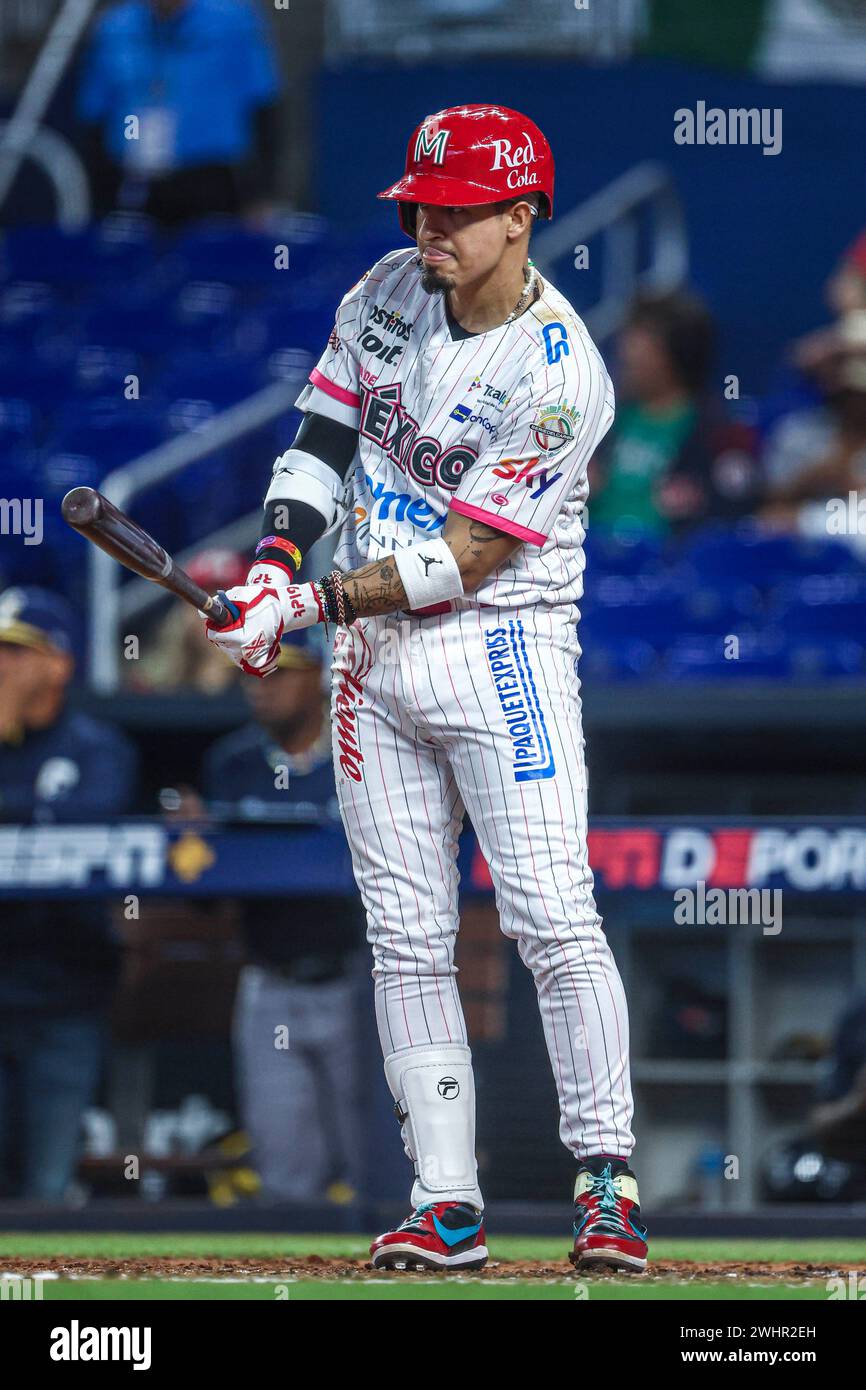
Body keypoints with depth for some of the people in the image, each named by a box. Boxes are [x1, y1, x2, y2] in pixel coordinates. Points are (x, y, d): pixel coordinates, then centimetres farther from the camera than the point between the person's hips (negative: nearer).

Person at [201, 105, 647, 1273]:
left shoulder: (561, 376, -17)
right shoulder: (390, 292, 5)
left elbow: (469, 557, -19)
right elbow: (325, 433, 10)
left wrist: (314, 603, -19)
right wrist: (278, 555, -8)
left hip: (500, 646, -6)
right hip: (374, 654, 6)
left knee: (552, 918, -14)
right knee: (407, 941, 4)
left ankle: (606, 1177, -9)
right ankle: (447, 1204, 6)